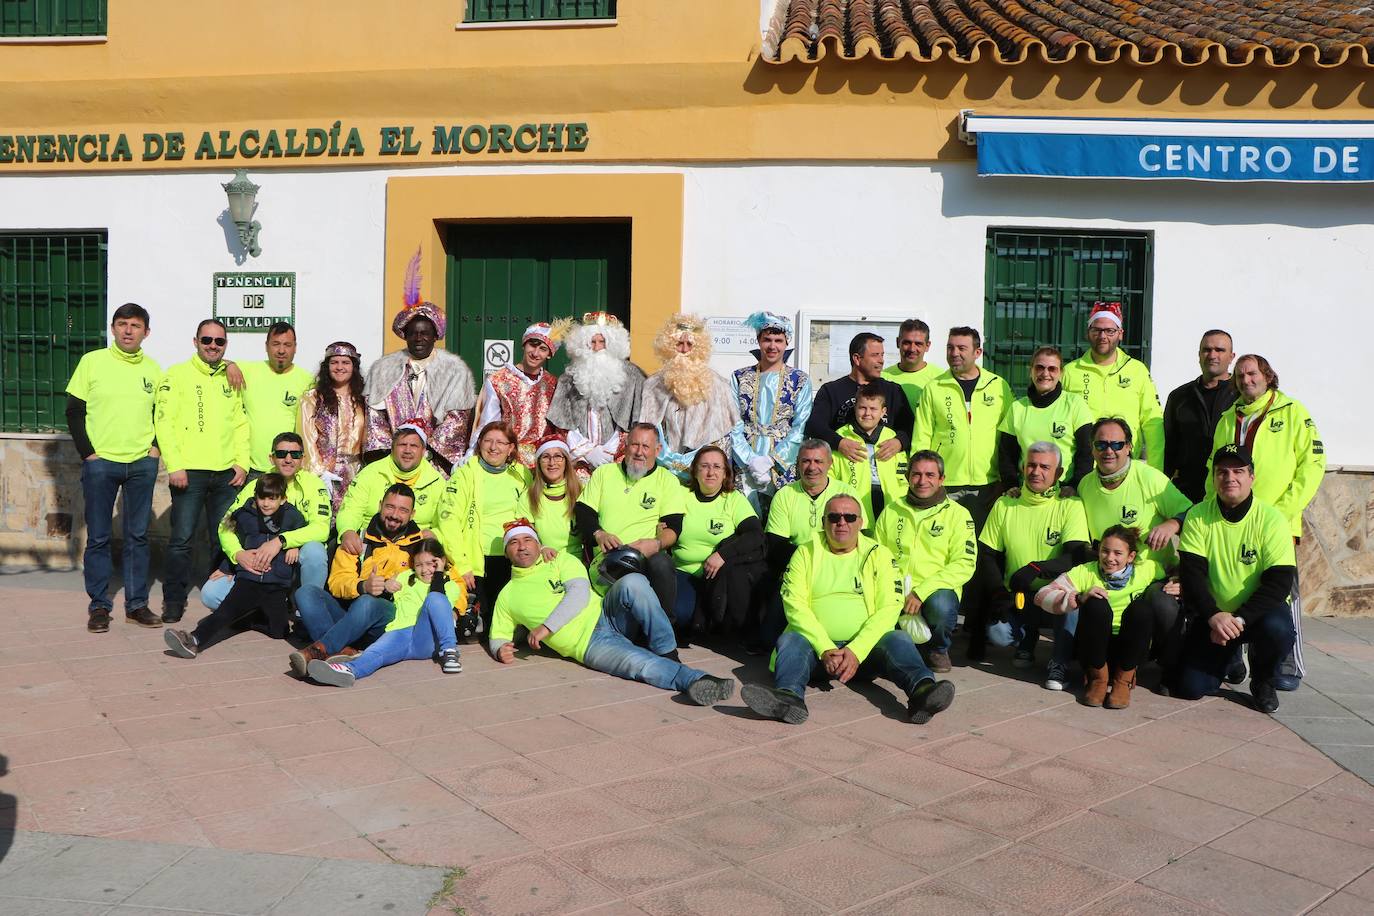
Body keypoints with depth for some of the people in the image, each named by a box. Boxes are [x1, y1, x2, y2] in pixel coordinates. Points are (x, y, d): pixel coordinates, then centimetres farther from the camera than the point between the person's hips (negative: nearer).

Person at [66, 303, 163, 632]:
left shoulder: (153, 369, 7)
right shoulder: (92, 361, -1)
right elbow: (74, 411, 1)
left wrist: (157, 446, 1)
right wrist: (87, 453, -6)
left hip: (142, 464, 2)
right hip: (100, 462, -2)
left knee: (138, 536, 7)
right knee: (98, 538, 4)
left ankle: (137, 604, 16)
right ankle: (99, 605, 14)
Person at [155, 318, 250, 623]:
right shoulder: (177, 375, 1)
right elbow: (164, 422, -5)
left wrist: (242, 463, 4)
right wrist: (174, 466, -12)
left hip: (227, 473, 4)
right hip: (189, 472, -4)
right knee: (181, 539, -2)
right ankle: (174, 600, 9)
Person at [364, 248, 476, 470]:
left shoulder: (455, 369, 2)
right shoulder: (383, 368, 11)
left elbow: (457, 419, -4)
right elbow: (375, 416, 7)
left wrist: (426, 450, -12)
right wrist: (385, 452, -5)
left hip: (437, 460, -2)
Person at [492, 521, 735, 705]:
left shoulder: (561, 561, 15)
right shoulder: (507, 595, 19)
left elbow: (580, 593, -2)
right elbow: (497, 636, 23)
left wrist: (547, 627, -13)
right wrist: (500, 650, -3)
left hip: (608, 616, 2)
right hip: (590, 645, -2)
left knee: (632, 582, -32)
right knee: (638, 663, -34)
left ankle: (667, 655, -26)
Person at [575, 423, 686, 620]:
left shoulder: (668, 480, 14)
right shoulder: (603, 473, 20)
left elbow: (672, 527, 3)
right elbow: (583, 512, 12)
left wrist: (656, 543, -20)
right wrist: (598, 533, -10)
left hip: (649, 555, 0)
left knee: (661, 563, -37)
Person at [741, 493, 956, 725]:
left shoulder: (879, 554, 11)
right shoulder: (806, 553, 11)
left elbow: (888, 608, -1)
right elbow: (795, 606, -1)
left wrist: (856, 651, -16)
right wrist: (825, 649, -16)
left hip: (865, 647, 0)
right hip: (817, 644, 0)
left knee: (898, 640, -26)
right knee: (790, 640, -28)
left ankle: (921, 689, -53)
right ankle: (789, 696, -55)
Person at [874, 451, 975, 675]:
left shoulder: (957, 514, 5)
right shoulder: (891, 512, 14)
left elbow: (964, 564, -6)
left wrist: (922, 592, -17)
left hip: (937, 590, -1)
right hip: (895, 593, 2)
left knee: (940, 606, -37)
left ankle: (939, 649, 0)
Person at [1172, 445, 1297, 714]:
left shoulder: (1272, 520, -13)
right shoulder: (1198, 516, -7)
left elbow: (1279, 582, -18)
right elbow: (1191, 573, -11)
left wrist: (1239, 619, -28)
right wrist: (1214, 616, -26)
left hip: (1258, 610, -1)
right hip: (1211, 614, 2)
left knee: (1277, 629, -38)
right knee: (1188, 688, -10)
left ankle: (1263, 682, -3)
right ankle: (1229, 654, 25)